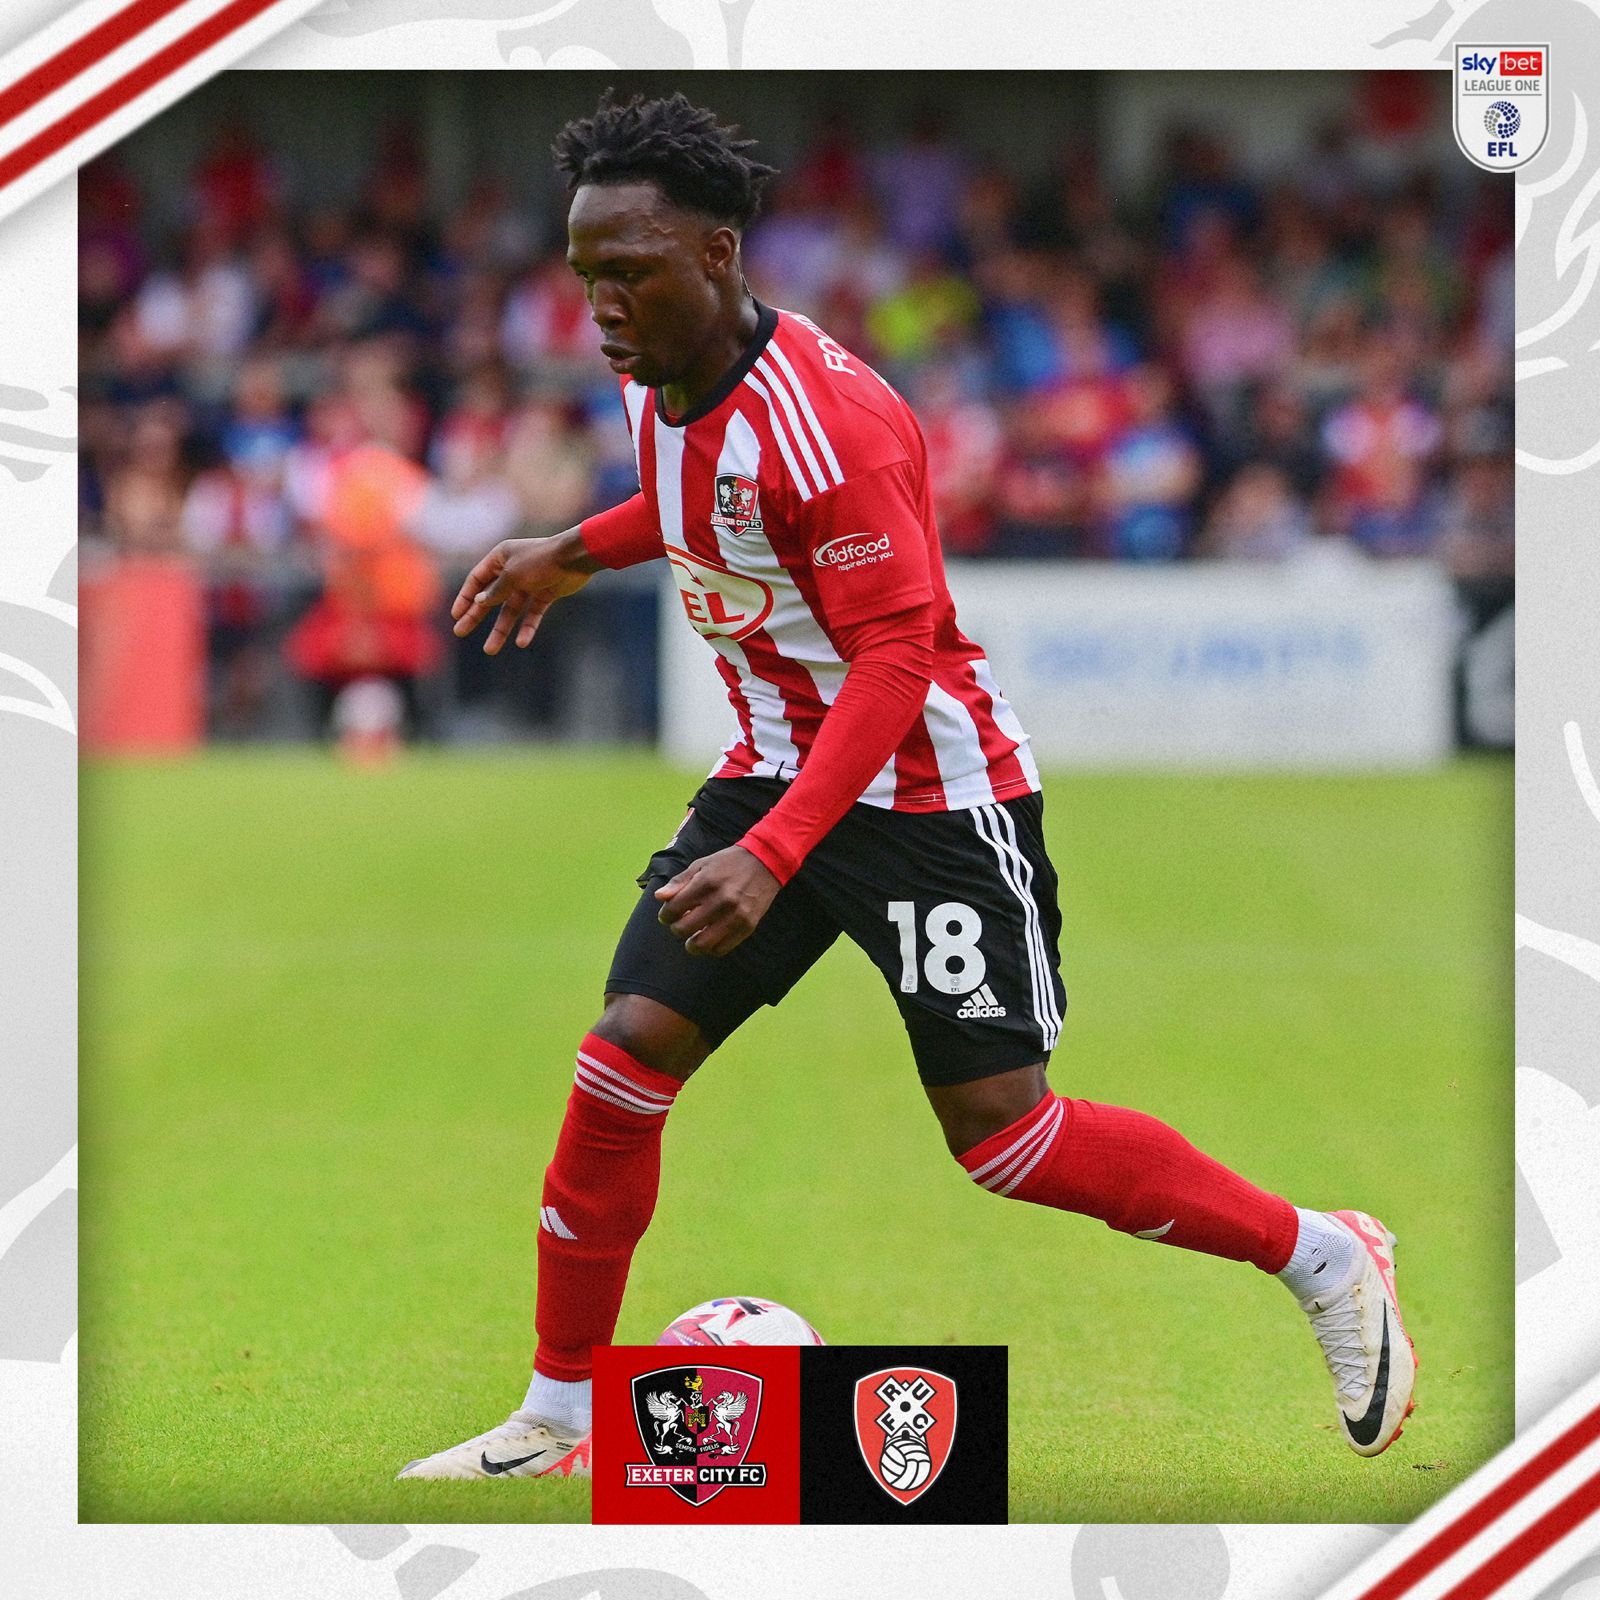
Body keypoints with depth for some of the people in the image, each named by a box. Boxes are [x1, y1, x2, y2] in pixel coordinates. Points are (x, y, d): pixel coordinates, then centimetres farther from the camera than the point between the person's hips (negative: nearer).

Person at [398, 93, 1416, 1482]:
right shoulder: (659, 386, 0)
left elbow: (894, 663, -29)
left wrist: (771, 856, -36)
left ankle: (1326, 1260, 11)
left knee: (1001, 1133, -8)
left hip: (930, 792, -8)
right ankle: (559, 1424, 8)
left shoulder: (822, 417, -27)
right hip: (774, 769, 8)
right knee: (623, 1062, -3)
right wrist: (570, 556, 20)